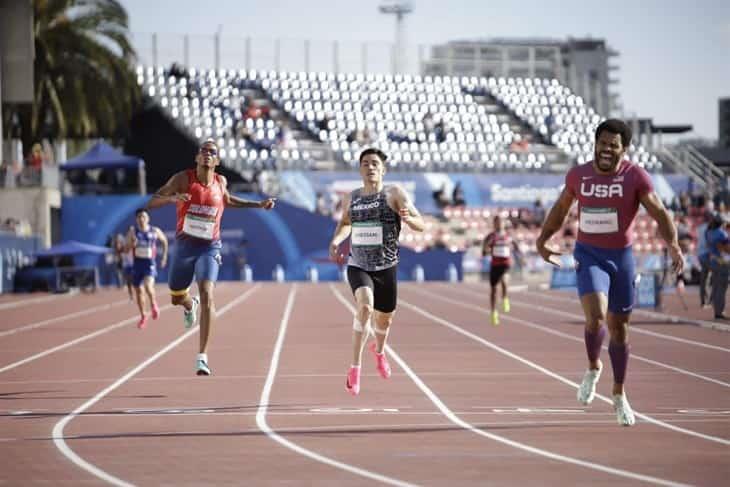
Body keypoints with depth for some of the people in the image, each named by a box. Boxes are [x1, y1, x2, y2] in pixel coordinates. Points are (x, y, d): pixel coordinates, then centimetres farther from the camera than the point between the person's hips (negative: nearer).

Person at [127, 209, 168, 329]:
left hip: (150, 264, -2)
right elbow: (127, 249, -3)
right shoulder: (132, 231, -3)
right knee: (139, 291, 10)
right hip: (137, 264, 2)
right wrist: (132, 244, -24)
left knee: (148, 286, -26)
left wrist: (164, 257, 16)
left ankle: (153, 304, 5)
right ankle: (143, 316, 28)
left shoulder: (155, 231, -3)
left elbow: (164, 241, 17)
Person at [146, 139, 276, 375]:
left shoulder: (220, 182, 3)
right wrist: (171, 198, -31)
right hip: (184, 245, 0)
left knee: (207, 295, -19)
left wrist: (259, 204, 22)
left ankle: (202, 356, -19)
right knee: (176, 297, 14)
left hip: (209, 247, 0)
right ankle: (191, 305, 56)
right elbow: (152, 202, -10)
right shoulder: (183, 179, -6)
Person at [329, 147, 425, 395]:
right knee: (365, 305, -28)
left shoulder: (394, 194, -7)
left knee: (384, 319, 15)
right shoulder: (350, 198, 4)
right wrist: (336, 241, 4)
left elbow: (421, 225, -12)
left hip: (386, 267, 0)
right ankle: (355, 367, -24)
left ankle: (379, 351, 52)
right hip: (358, 266, 0)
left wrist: (408, 218, -35)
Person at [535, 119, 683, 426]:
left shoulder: (635, 177, -8)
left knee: (619, 327, 10)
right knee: (596, 316, -23)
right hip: (588, 255, 0)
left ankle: (619, 395, 26)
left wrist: (673, 246, -26)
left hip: (621, 257, 0)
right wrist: (542, 240, 14)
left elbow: (659, 213, -11)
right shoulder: (577, 176, -1)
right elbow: (560, 209, 16)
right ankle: (593, 368, 6)